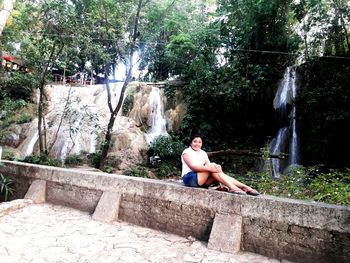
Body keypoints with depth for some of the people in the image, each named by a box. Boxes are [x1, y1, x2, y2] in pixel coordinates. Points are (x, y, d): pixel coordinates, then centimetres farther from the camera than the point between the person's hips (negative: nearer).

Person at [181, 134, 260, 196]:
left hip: (201, 180, 6)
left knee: (215, 168, -21)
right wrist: (209, 168, -33)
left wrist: (216, 167, -25)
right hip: (189, 178, -6)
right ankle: (232, 188, -37)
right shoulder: (187, 152, -5)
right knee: (212, 167, -26)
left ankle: (244, 187, -27)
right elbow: (192, 166, -22)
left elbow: (208, 166, -1)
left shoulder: (203, 153, 14)